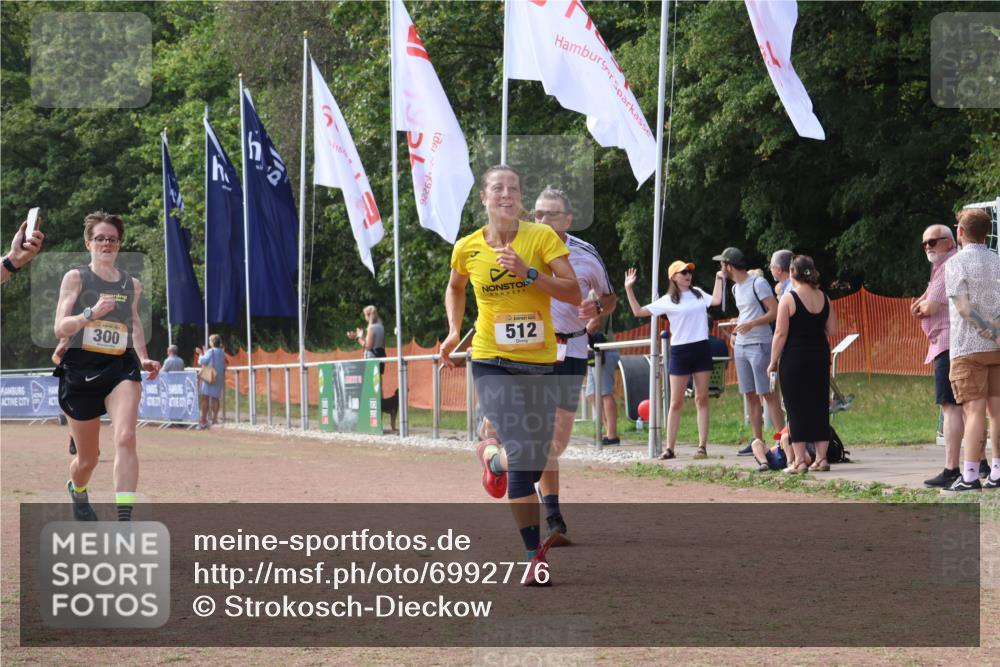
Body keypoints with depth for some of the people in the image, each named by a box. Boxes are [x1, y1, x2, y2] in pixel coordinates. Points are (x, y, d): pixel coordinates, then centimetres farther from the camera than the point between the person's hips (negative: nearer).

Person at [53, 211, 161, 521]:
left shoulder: (132, 284, 11)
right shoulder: (76, 277, -1)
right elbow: (60, 328, -10)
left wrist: (143, 358, 14)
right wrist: (91, 313, -27)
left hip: (121, 368, 2)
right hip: (81, 371, -2)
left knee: (126, 437, -26)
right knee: (88, 458, 9)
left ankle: (124, 521, -31)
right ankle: (76, 490, 47)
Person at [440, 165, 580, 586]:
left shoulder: (542, 237, -5)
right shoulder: (467, 248, 1)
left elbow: (574, 293, -12)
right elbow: (455, 288, 23)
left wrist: (528, 273, -23)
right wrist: (454, 331, 10)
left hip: (539, 361, 1)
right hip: (492, 362, -1)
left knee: (535, 462, 6)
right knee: (523, 459, -16)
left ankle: (491, 455, 43)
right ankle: (536, 555, -2)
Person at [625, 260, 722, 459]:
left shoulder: (698, 294, 11)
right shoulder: (668, 301, 1)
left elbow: (716, 301, -6)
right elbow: (639, 311, -1)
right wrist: (628, 289, -6)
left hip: (702, 348, 2)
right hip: (680, 351, -2)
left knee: (702, 398, 1)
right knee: (676, 402, 0)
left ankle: (702, 446, 3)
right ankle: (669, 448, 4)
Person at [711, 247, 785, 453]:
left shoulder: (758, 283, -10)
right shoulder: (736, 288, 15)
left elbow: (775, 312, -15)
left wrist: (751, 324, -24)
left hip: (759, 345, -8)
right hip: (740, 346, 8)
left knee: (768, 393, -10)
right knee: (750, 395, 8)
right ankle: (757, 440, 12)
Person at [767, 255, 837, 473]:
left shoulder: (789, 298, -10)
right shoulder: (824, 298, 4)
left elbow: (781, 333, -11)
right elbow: (831, 330, 6)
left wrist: (773, 361, -5)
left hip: (794, 357, -5)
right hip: (820, 356, 5)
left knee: (796, 408, 0)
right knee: (820, 406, 10)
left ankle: (799, 460, -2)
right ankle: (821, 458, 10)